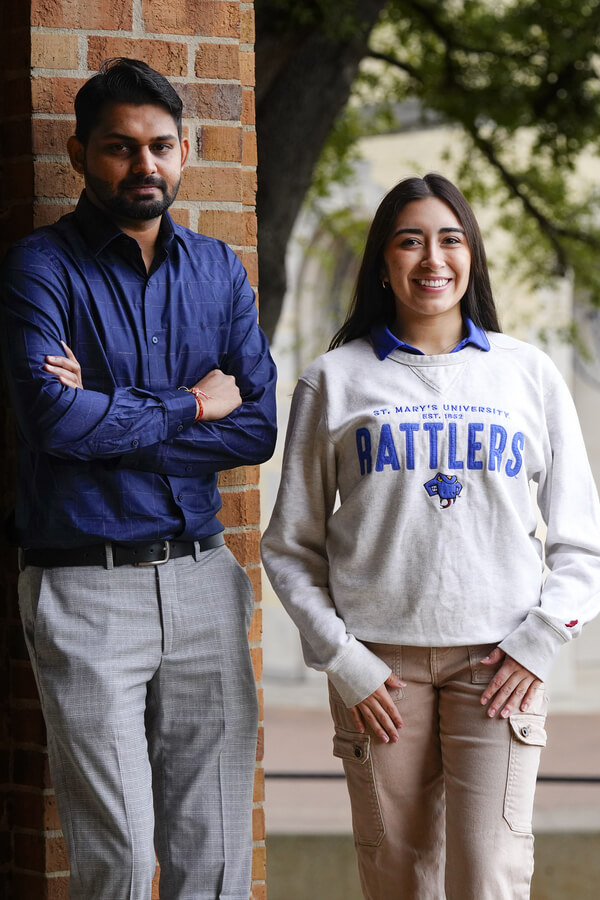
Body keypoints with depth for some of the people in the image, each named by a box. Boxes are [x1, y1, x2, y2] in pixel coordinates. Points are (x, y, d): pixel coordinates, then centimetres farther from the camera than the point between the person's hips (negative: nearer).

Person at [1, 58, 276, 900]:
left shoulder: (218, 269, 11)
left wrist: (109, 419, -9)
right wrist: (192, 405, -6)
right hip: (86, 586, -4)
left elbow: (259, 428, 1)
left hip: (202, 577, 4)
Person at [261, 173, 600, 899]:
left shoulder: (527, 374, 10)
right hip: (380, 666, 0)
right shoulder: (334, 381, 7)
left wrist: (541, 640, 0)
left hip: (498, 660, 0)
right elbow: (290, 547, 8)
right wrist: (339, 660, -1)